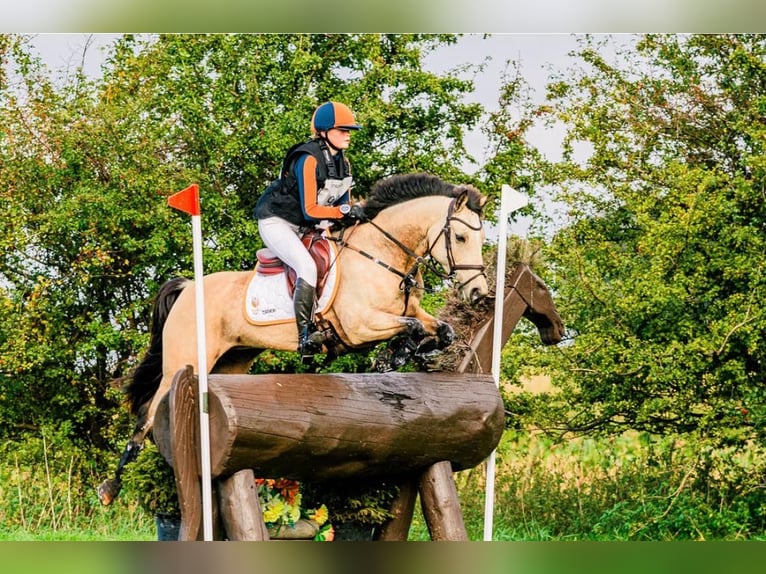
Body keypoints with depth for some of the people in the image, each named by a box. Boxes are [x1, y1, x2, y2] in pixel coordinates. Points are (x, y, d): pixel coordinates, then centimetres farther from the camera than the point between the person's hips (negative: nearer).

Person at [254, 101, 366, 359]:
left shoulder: (342, 162, 2)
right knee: (307, 267, -28)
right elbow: (310, 211, -27)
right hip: (276, 221, -9)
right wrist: (345, 211, -29)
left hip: (304, 226, 10)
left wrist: (352, 213, -13)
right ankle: (305, 336, -26)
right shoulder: (309, 160, -24)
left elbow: (344, 204, 8)